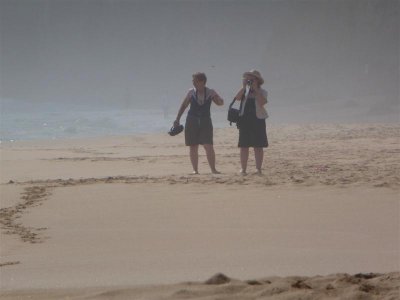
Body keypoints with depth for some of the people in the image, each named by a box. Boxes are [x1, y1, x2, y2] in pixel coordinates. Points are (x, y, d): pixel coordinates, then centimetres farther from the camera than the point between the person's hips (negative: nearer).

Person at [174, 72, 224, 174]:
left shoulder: (210, 92, -1)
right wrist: (177, 119, 8)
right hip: (192, 121, 1)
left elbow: (221, 103, -2)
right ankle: (195, 170, 9)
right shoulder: (191, 92, 2)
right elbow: (183, 106, 10)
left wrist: (217, 98, -25)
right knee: (193, 147, 2)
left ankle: (213, 169, -5)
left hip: (205, 122, -1)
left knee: (209, 146, -11)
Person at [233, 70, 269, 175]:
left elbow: (262, 102, -16)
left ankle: (258, 169, 5)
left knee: (258, 146, 0)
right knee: (244, 146, 0)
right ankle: (243, 169, 3)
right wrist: (244, 87, -11)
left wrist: (255, 89, -12)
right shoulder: (244, 91, 11)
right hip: (244, 120, 2)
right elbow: (237, 98, -7)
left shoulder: (262, 92, 4)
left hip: (258, 120, -2)